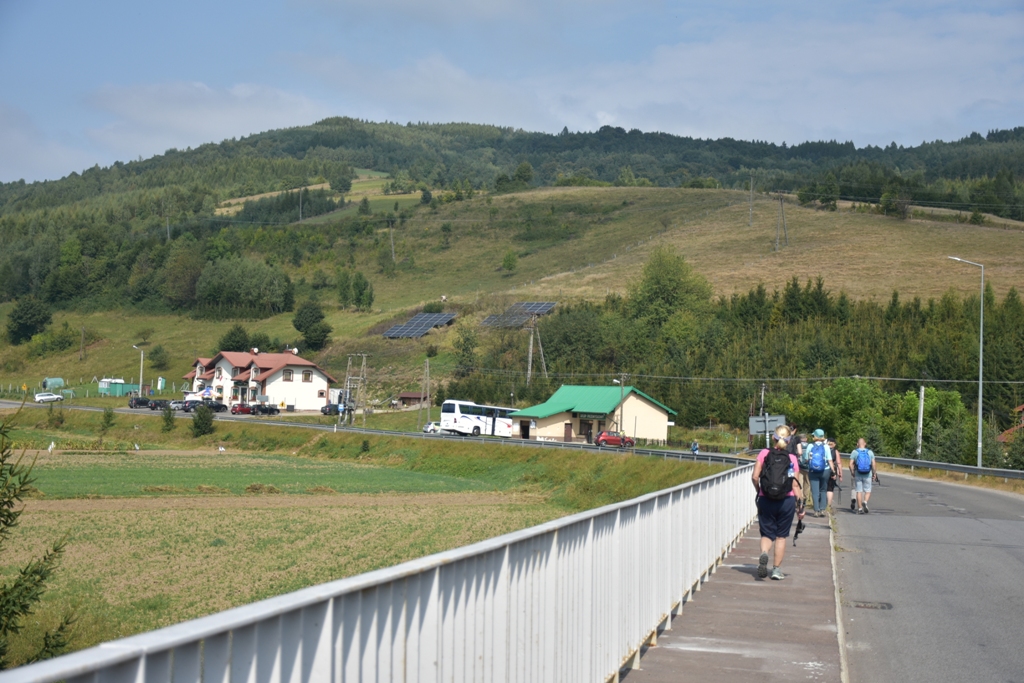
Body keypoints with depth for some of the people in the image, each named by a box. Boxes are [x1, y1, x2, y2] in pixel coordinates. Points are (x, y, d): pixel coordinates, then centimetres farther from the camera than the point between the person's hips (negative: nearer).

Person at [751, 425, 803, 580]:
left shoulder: (764, 454, -2)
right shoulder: (792, 458, -1)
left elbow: (755, 477, -7)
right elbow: (796, 485, -3)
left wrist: (759, 491, 11)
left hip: (766, 500, 0)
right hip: (787, 501, 0)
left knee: (767, 534, 11)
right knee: (781, 536, 13)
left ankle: (764, 554, -20)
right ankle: (777, 570, 15)